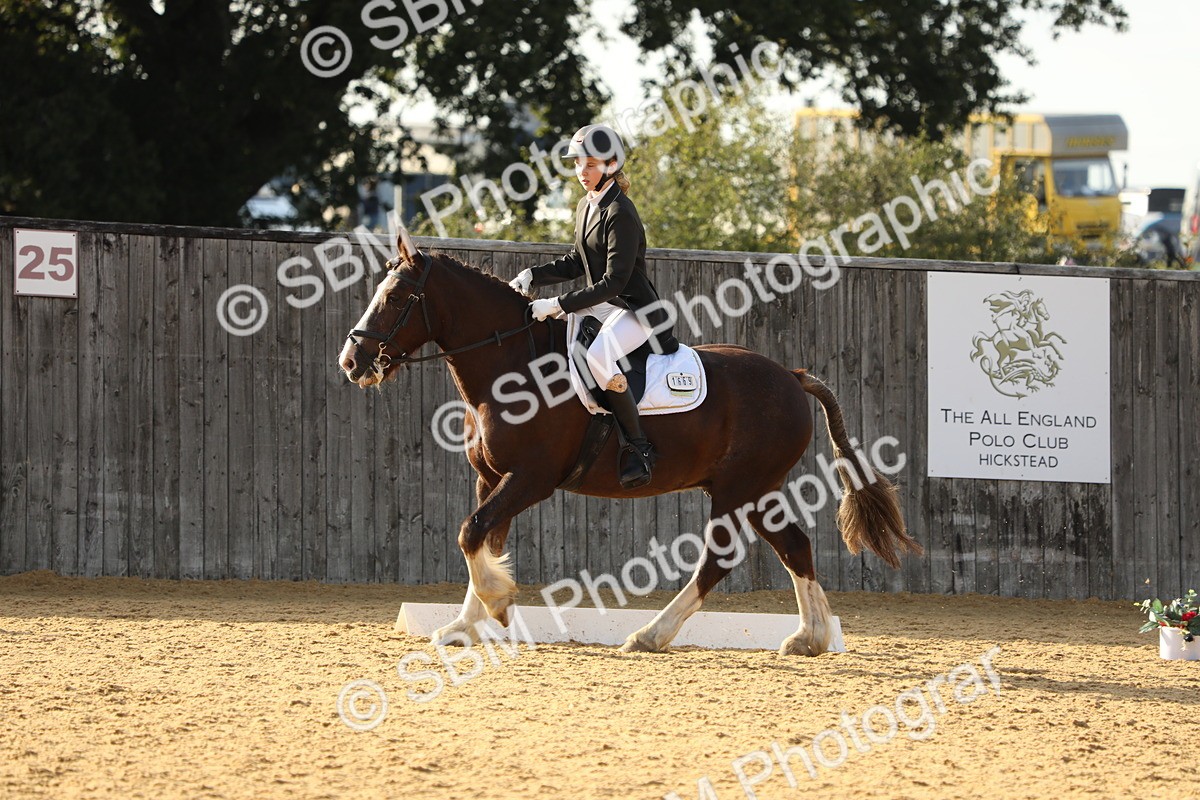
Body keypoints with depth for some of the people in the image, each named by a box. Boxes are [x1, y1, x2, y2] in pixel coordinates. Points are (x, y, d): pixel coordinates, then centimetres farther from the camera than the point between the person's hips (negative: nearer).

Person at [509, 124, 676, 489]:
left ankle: (638, 446, -25)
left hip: (634, 311, -10)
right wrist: (533, 276, 6)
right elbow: (578, 263, 21)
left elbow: (613, 282, -24)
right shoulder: (586, 207, 9)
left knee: (598, 356, -37)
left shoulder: (619, 214, -20)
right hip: (600, 306, 10)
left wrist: (559, 305, -26)